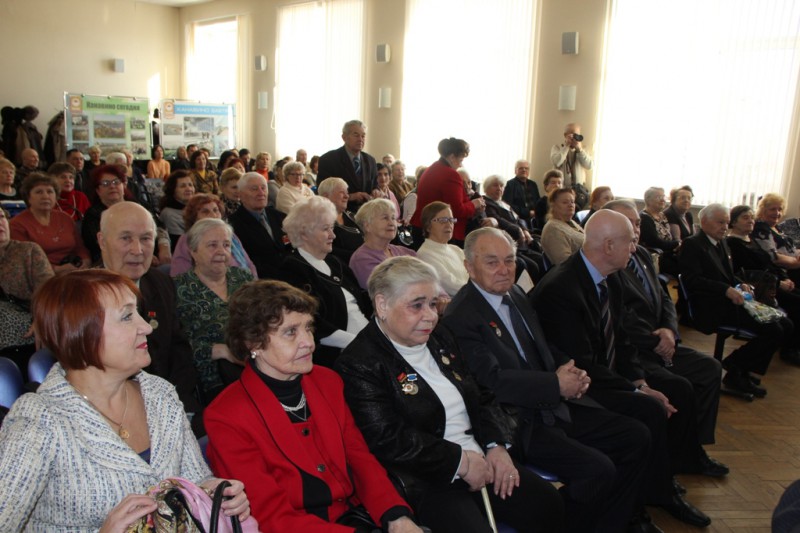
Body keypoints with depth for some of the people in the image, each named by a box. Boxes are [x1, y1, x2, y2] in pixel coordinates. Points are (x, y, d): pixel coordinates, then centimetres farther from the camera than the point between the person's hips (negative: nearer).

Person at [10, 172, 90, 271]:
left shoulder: (66, 219, 17)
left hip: (74, 273, 5)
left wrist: (85, 264, -7)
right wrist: (58, 269, -15)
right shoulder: (18, 224, 2)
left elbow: (81, 249, 15)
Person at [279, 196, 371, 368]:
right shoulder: (293, 268, -6)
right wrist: (358, 342, -18)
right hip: (336, 355, -8)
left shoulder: (333, 262, 21)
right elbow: (316, 327, -15)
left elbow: (363, 300, 19)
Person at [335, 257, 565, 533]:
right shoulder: (358, 364, -13)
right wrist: (459, 461, -17)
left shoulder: (439, 338, 12)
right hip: (426, 482, -7)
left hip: (481, 459, 8)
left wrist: (496, 445, -1)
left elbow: (482, 396, 16)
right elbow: (388, 440, -21)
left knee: (549, 506, -2)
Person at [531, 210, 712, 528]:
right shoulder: (560, 288, -27)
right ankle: (657, 495, 2)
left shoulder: (610, 280, 3)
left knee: (679, 392, 2)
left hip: (607, 373, 10)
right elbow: (581, 365, -26)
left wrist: (641, 381, -5)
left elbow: (620, 338, 10)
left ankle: (666, 476, 18)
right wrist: (637, 391, -20)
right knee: (651, 411, -22)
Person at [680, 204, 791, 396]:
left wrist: (740, 284, 2)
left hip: (731, 302, 10)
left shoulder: (722, 243, 21)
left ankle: (741, 371, 6)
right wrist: (726, 290, -25)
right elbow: (693, 280, -18)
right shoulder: (692, 245, -8)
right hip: (713, 309, -10)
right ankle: (735, 372, -2)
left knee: (786, 326, 0)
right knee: (773, 330, -19)